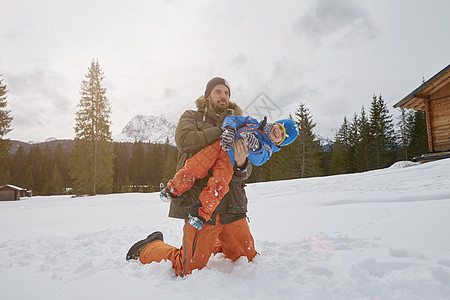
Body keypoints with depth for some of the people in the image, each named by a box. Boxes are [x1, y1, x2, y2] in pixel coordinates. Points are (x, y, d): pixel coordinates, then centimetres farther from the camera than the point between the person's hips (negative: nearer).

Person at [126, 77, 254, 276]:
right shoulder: (191, 117, 7)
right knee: (189, 270, -1)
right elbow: (184, 140, -17)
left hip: (232, 203, 5)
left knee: (247, 258, 14)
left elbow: (244, 173, 6)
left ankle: (209, 245, 38)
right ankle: (148, 249, 25)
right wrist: (221, 131, -19)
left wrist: (241, 164, -18)